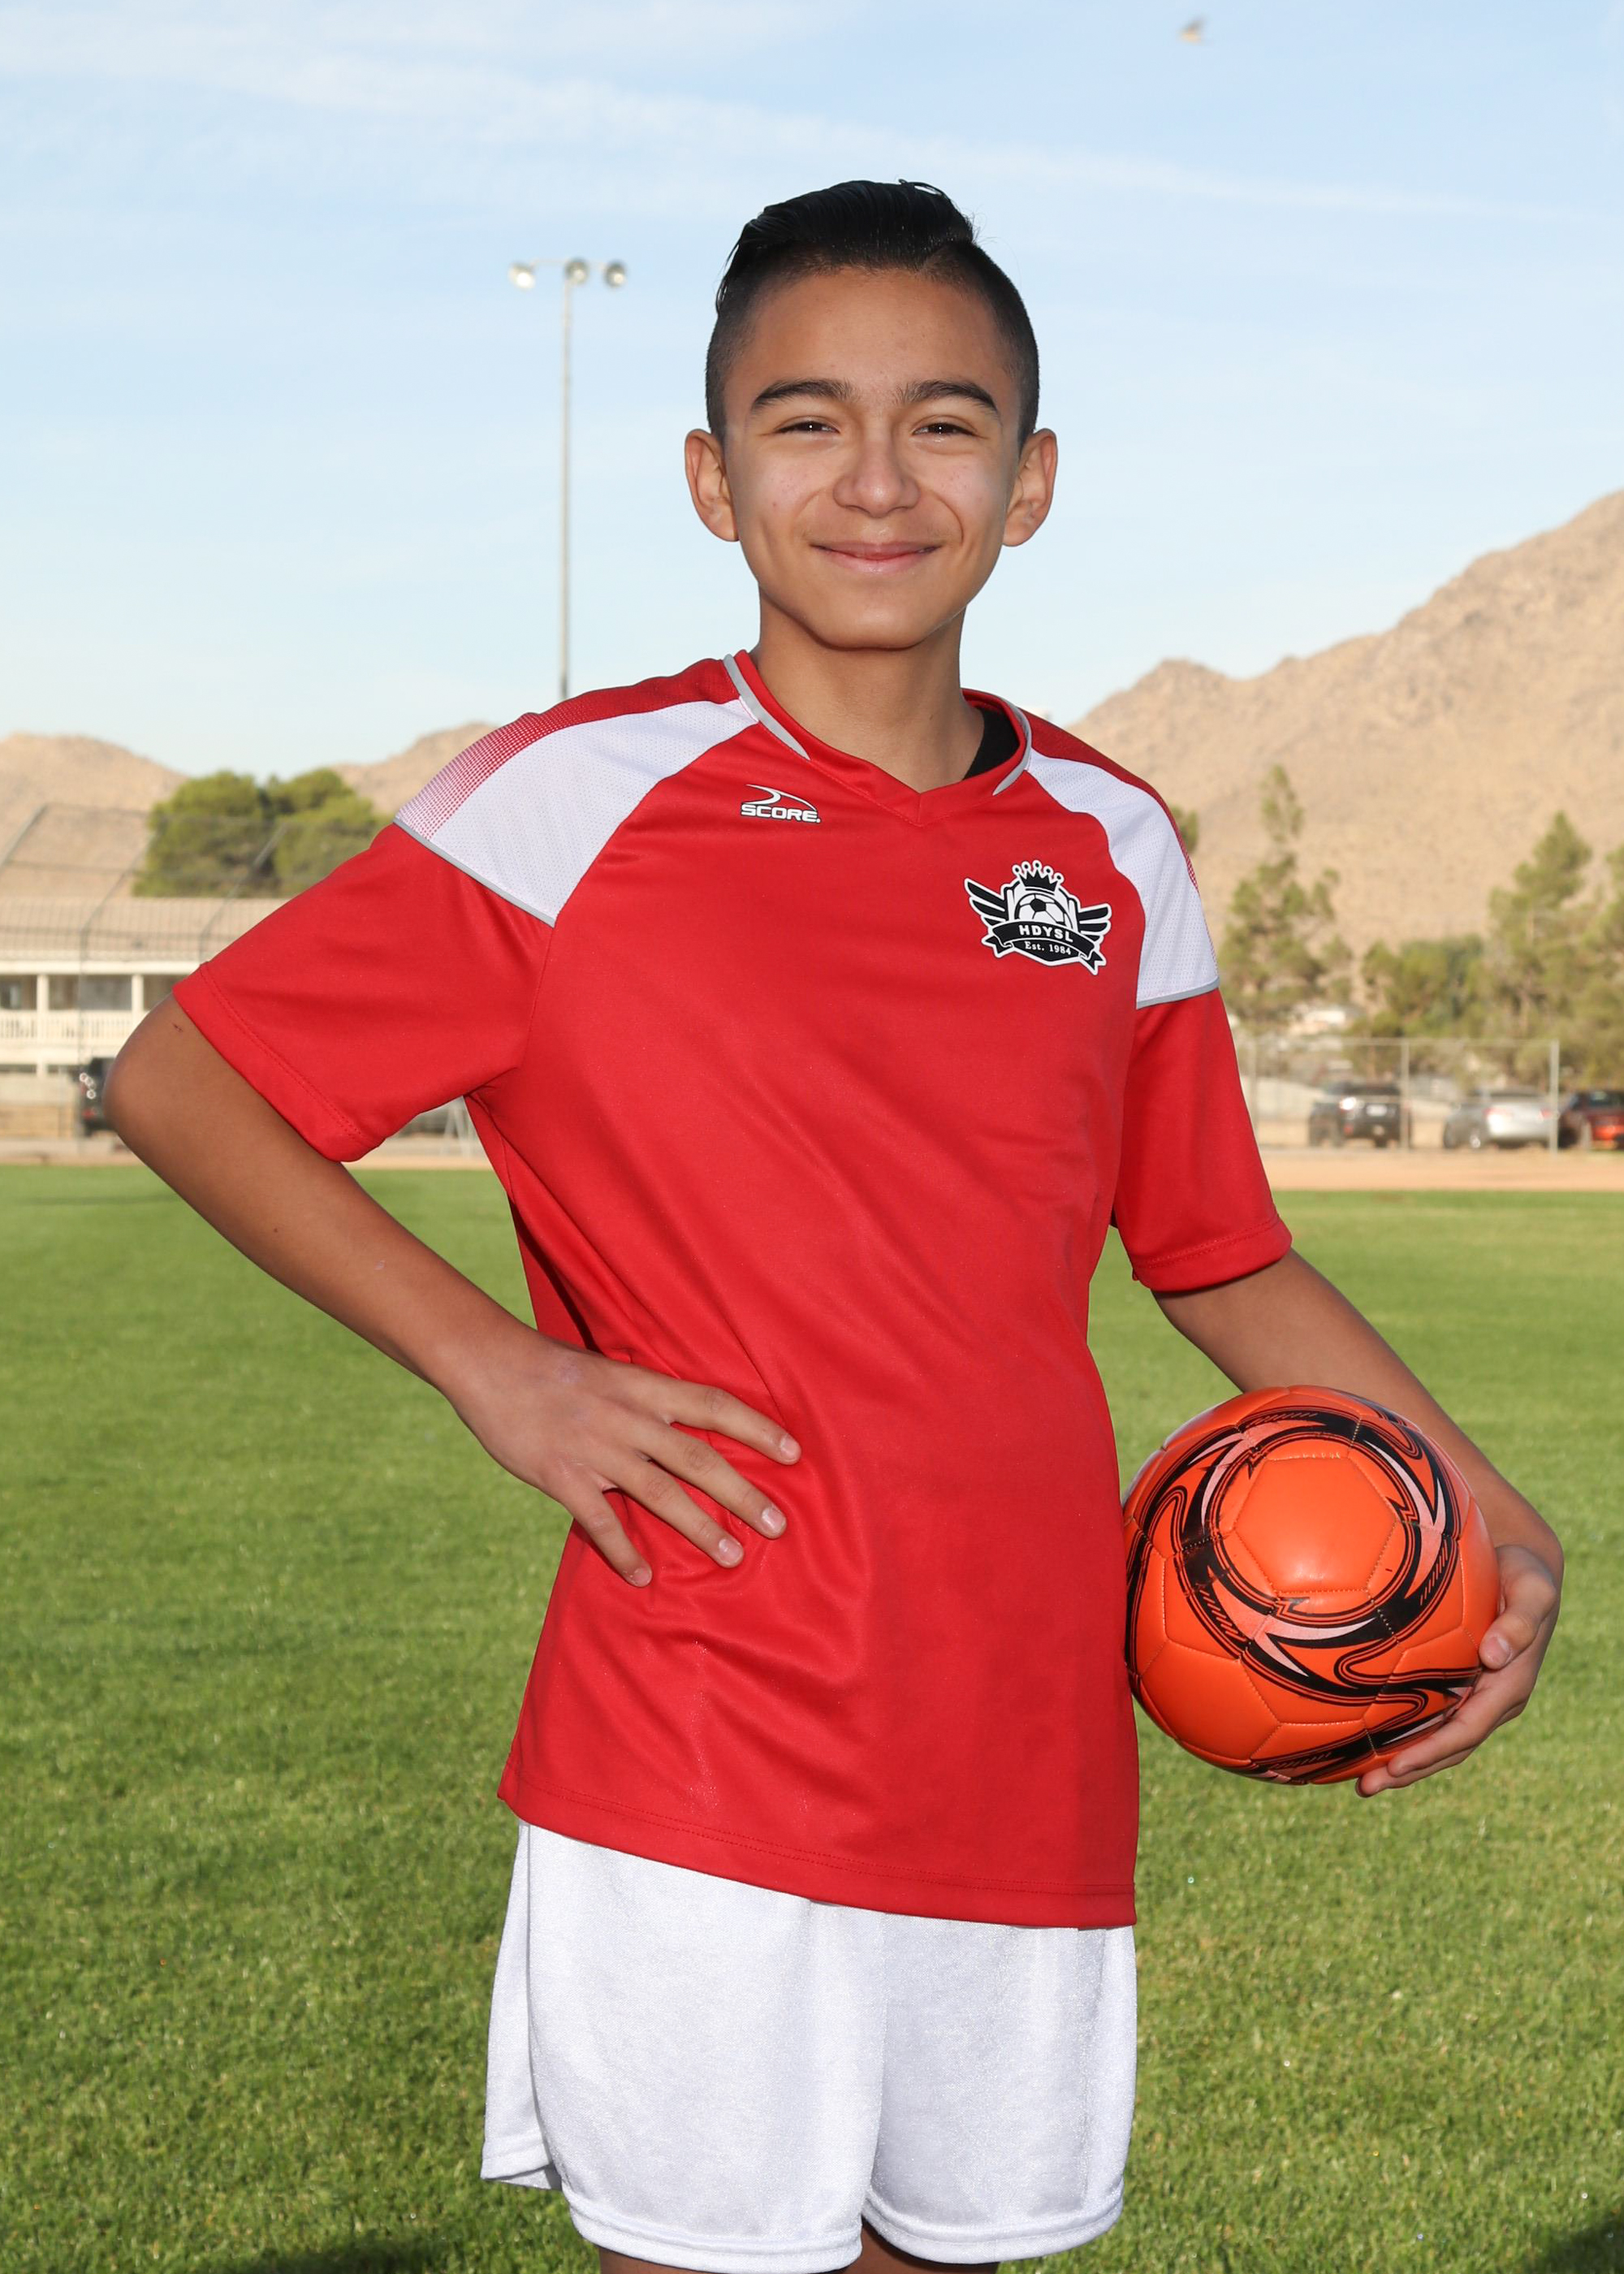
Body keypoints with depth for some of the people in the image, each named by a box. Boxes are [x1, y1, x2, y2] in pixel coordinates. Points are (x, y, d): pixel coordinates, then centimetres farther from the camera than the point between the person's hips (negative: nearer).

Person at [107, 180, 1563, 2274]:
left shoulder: (1112, 849, 8)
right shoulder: (577, 798, -5)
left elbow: (1220, 1258, 18)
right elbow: (177, 1080, -1)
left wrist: (1482, 1508, 4)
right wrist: (489, 1364, -10)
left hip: (1035, 1768, 4)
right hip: (695, 1768, -4)